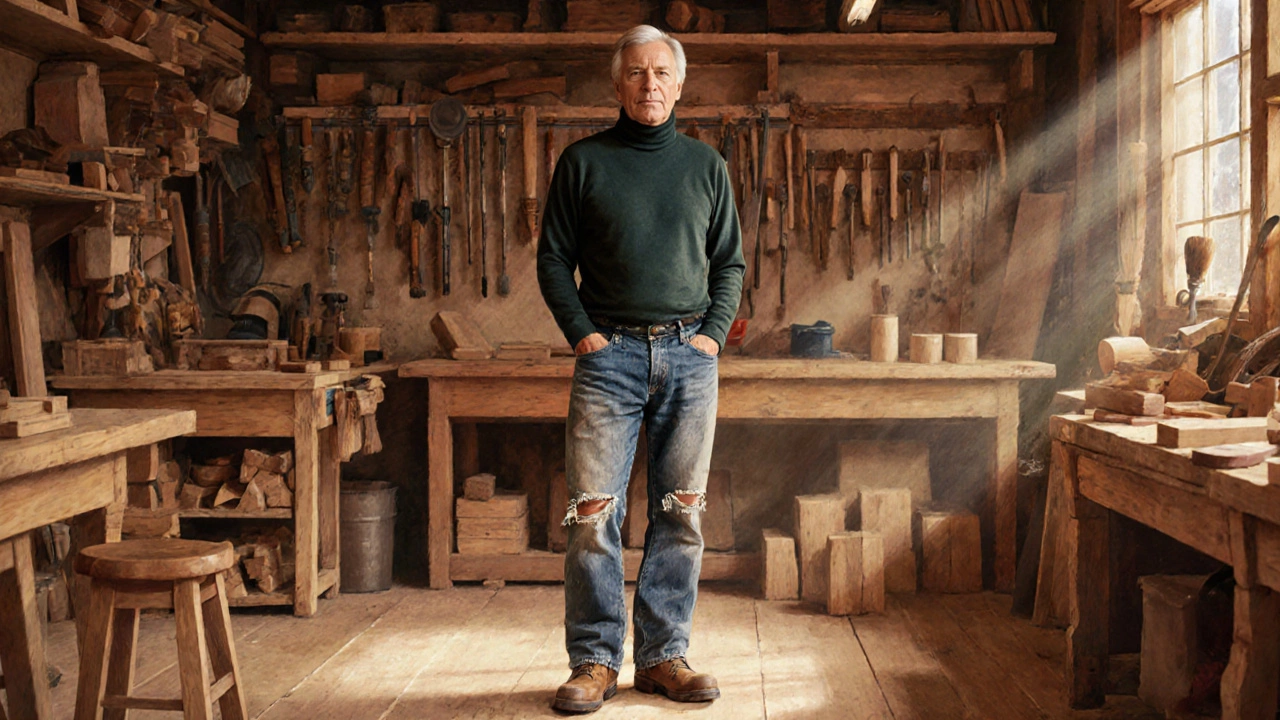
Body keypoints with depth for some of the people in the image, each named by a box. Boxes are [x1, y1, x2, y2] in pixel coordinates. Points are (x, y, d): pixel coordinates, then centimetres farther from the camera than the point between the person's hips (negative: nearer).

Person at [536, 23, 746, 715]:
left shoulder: (706, 164, 14)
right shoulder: (583, 161, 8)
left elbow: (730, 263, 16)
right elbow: (553, 257, 7)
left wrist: (714, 333, 2)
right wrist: (582, 333, -4)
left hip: (689, 353, 2)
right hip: (610, 351, -2)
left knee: (681, 514, 3)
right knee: (594, 513, -5)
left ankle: (664, 656, 13)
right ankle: (594, 661, 6)